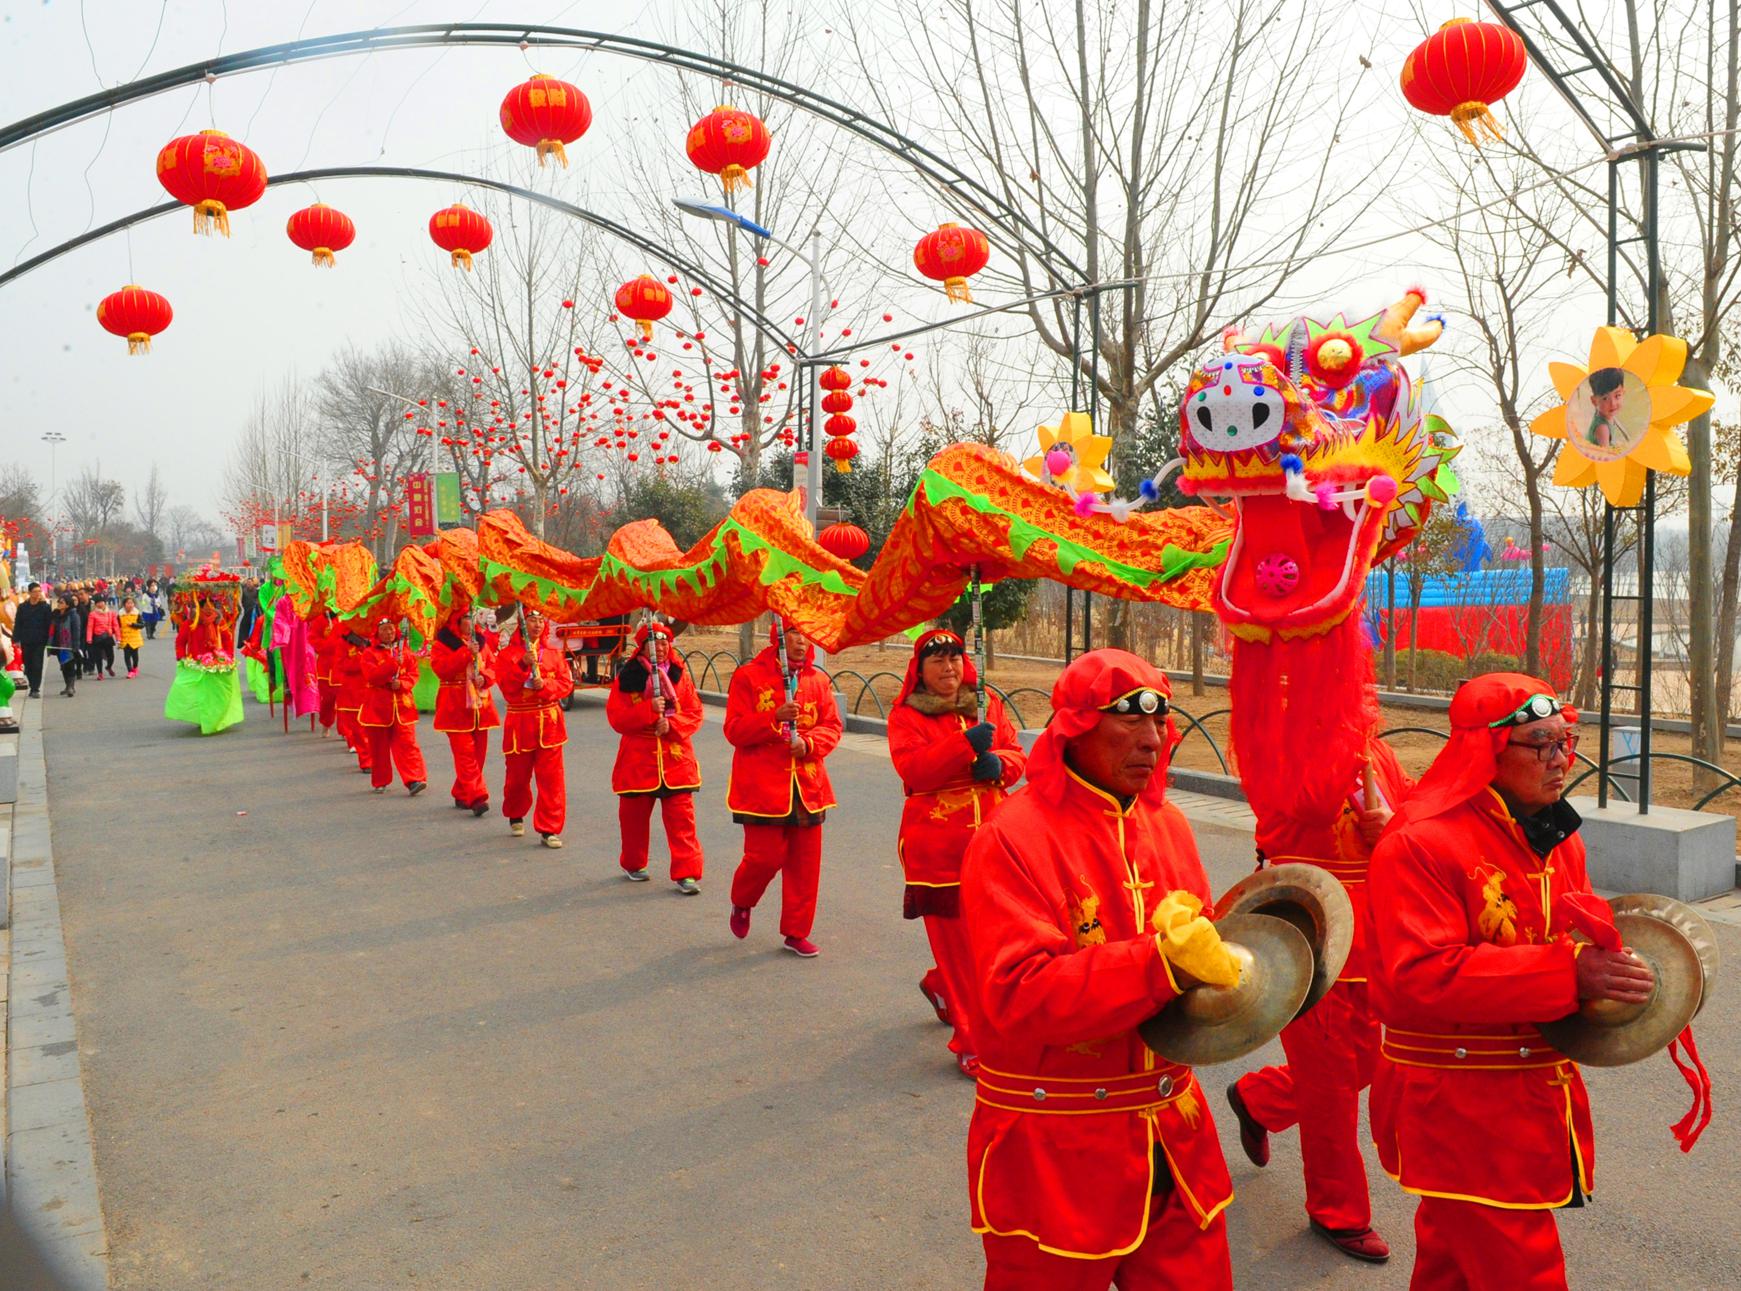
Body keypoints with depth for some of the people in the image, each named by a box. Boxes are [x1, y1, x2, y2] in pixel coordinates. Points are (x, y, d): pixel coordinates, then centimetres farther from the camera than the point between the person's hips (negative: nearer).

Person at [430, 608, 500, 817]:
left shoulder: (481, 640, 12)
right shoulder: (443, 643, -2)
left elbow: (493, 665, 12)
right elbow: (440, 668, -15)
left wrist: (484, 677, -9)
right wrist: (466, 653, -21)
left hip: (480, 703, 6)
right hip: (455, 705, -6)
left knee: (478, 752, 9)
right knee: (465, 753, -12)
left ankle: (462, 795, 22)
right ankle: (476, 797, -16)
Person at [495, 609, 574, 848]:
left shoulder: (554, 653, 8)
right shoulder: (507, 654, 2)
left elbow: (566, 683, 4)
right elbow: (506, 686, -8)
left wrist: (545, 684, -14)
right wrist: (524, 665, -20)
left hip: (549, 722, 1)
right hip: (520, 722, -1)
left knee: (551, 778, -5)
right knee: (518, 776, 11)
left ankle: (549, 829, 0)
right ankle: (516, 816, 37)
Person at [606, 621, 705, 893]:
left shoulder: (679, 674, 4)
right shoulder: (627, 677, -1)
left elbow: (695, 713, 2)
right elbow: (616, 717, -7)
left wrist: (671, 724, -16)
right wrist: (649, 709, -19)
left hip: (676, 757, 0)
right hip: (638, 759, 0)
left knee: (681, 818, -5)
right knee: (633, 816, 12)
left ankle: (687, 873, -1)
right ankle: (633, 864, 34)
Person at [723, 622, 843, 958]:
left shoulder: (819, 680, 7)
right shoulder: (749, 677, -4)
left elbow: (832, 727, 7)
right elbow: (734, 730, -7)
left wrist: (809, 743, -13)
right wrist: (774, 718, -21)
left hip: (807, 784, 4)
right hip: (763, 786, -4)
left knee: (805, 861, 5)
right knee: (766, 855, -5)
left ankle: (796, 932, 19)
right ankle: (741, 903, 28)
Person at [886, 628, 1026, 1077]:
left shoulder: (988, 704, 13)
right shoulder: (905, 715, -2)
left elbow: (1016, 754, 11)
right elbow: (911, 769, -16)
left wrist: (998, 762, -12)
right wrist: (966, 744, -25)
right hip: (937, 845, -4)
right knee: (955, 941, -1)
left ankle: (940, 985, 41)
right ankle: (971, 1043, 11)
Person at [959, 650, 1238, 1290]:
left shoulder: (1166, 824, 5)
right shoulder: (1011, 840, -17)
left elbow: (1197, 940, 13)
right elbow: (1019, 997, -26)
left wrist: (1215, 962, -11)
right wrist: (1161, 960, -33)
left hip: (1170, 1136, 6)